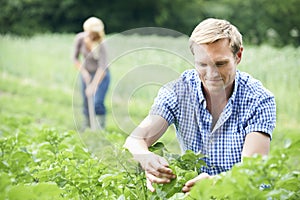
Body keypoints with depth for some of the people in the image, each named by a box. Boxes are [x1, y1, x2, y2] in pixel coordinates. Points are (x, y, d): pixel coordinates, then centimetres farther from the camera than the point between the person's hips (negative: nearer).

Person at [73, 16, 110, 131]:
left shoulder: (100, 46, -29)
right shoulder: (80, 38, -15)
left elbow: (102, 68, -34)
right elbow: (75, 58, -2)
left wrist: (93, 85, -40)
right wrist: (84, 72, -13)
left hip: (101, 75, -4)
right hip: (87, 74, 5)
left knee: (97, 103, -17)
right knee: (86, 104, 6)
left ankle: (100, 130, -10)